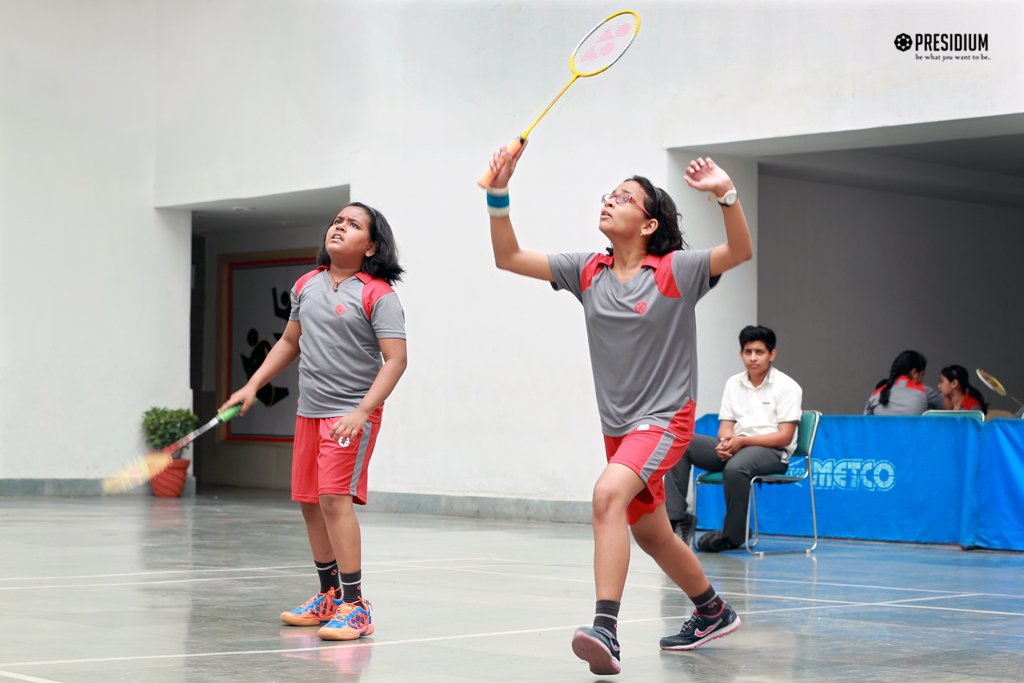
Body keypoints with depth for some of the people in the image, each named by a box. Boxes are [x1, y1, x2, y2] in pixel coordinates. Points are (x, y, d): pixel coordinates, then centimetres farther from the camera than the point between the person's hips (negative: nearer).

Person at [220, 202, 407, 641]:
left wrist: (362, 413, -25)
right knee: (310, 503, 11)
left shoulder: (377, 295, -11)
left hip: (352, 414, -7)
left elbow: (395, 359, -16)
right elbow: (289, 342, 22)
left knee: (334, 498, -18)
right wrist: (253, 384, 14)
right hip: (309, 411, 7)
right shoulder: (307, 285, 9)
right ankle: (330, 596, 27)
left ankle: (355, 606, -14)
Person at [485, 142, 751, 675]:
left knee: (609, 494, -32)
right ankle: (714, 613, 44)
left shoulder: (674, 271, -10)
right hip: (618, 426, 7)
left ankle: (605, 631, -39)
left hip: (665, 419, -7)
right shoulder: (588, 271, 3)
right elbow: (509, 258, 2)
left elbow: (740, 251, -23)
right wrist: (498, 195, -10)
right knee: (650, 535, 20)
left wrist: (726, 193, -38)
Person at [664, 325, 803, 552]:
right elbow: (725, 426, 12)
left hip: (772, 453, -6)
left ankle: (732, 535, -20)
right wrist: (726, 441, -14)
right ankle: (677, 518, -18)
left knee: (735, 467, -40)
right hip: (735, 448, 6)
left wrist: (741, 441, -19)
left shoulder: (787, 386, -3)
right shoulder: (733, 383, 15)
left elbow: (784, 437, -11)